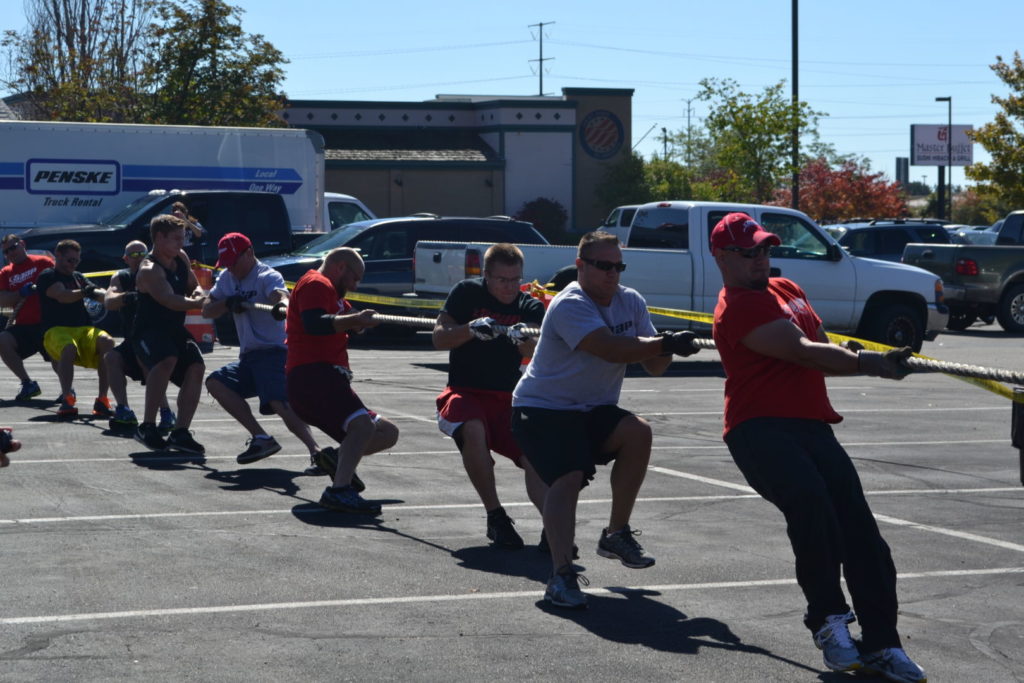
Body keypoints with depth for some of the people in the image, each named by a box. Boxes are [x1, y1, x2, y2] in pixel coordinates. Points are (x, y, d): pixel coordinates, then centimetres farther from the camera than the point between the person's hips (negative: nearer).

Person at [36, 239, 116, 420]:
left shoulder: (78, 277, 25)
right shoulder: (47, 277, 4)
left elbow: (99, 295, 12)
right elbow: (62, 296, -16)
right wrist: (85, 292, -34)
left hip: (84, 330, 5)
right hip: (56, 330, -5)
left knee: (107, 342, -28)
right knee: (69, 347, -41)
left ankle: (102, 400, -29)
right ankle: (67, 400, -39)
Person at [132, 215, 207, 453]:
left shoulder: (181, 258, 7)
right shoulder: (149, 271, -19)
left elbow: (194, 285, 21)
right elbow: (170, 300, -33)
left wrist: (199, 292, -3)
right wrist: (199, 302, -37)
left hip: (174, 329, 8)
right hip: (148, 331, -8)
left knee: (196, 367, -15)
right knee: (167, 360, -36)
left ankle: (180, 433, -10)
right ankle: (147, 426, -26)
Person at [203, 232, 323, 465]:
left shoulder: (268, 276, -9)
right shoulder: (227, 278, 15)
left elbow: (280, 293, -32)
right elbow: (207, 311, 14)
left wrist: (283, 304, -57)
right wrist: (228, 303, -8)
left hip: (273, 352, -8)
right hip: (248, 357, 8)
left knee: (280, 403, -27)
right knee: (215, 383, -8)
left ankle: (316, 450, -36)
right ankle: (260, 438, -8)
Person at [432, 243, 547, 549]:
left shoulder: (530, 307, 3)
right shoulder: (467, 293, 0)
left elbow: (534, 352, -15)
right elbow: (439, 338, -6)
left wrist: (525, 340, -39)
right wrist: (471, 329, -24)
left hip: (509, 398, 3)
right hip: (465, 393, -2)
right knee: (473, 431, -34)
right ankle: (496, 518, -23)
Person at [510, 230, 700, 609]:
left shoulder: (631, 301, 4)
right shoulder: (570, 305, -20)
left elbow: (653, 366, 0)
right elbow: (612, 349, -35)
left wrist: (664, 350, -23)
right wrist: (666, 342, -39)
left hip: (592, 410, 6)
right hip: (542, 409, -6)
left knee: (638, 432, -21)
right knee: (568, 477, -27)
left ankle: (617, 534, -7)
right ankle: (561, 574, -30)